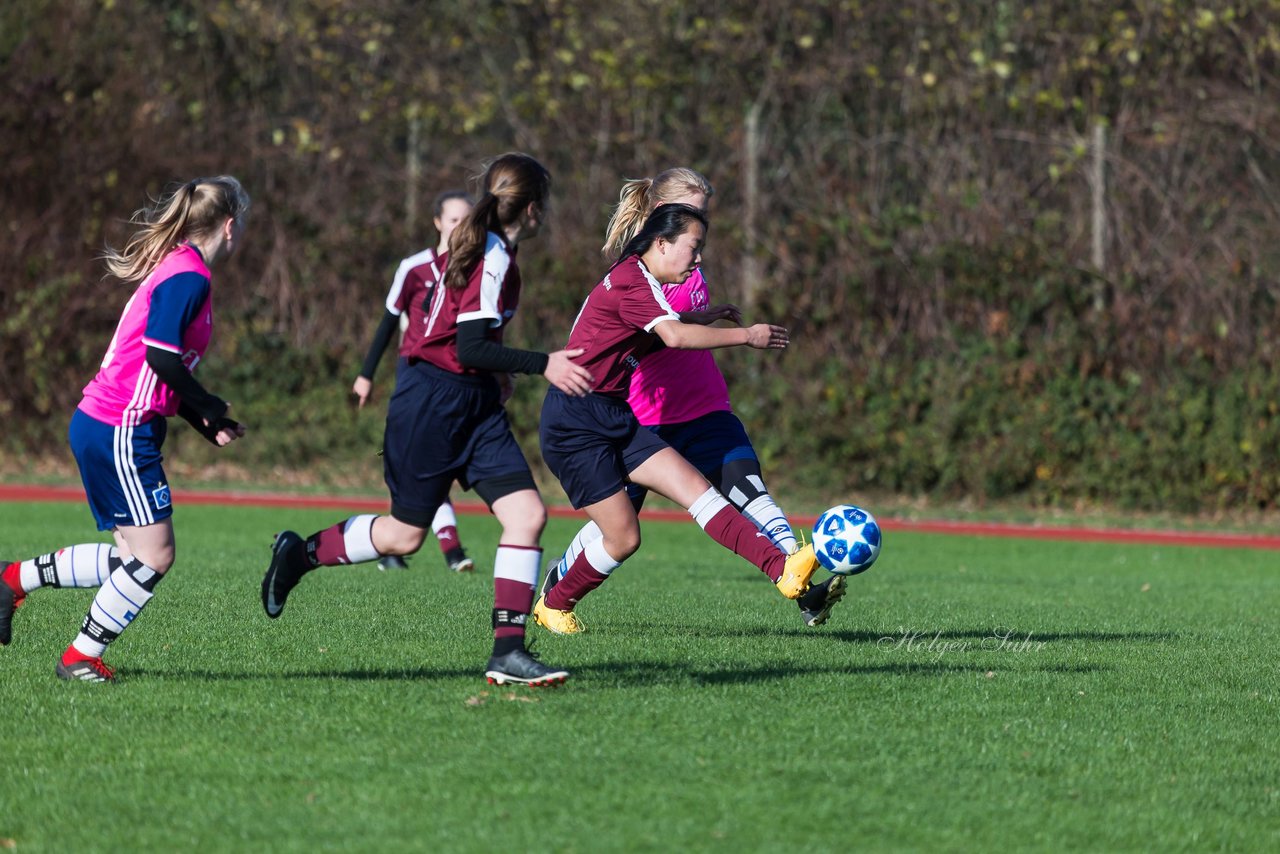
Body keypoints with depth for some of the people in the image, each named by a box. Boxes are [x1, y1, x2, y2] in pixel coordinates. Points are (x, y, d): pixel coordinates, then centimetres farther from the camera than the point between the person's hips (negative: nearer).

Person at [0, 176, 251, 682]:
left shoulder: (179, 271, 17)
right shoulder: (189, 277, -15)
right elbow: (161, 355, -25)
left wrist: (207, 426, 11)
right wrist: (212, 410, -12)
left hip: (101, 427, 10)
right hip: (119, 431, -10)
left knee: (133, 555, 13)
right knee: (154, 555, -6)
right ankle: (81, 659, 3)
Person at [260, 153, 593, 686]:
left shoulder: (475, 245, 10)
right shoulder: (494, 258, -18)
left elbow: (423, 315, 19)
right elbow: (472, 347, -24)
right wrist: (542, 365, -26)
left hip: (475, 402, 9)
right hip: (433, 399, -9)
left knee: (527, 514, -5)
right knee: (405, 534, 2)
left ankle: (508, 652, -7)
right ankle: (302, 553, 25)